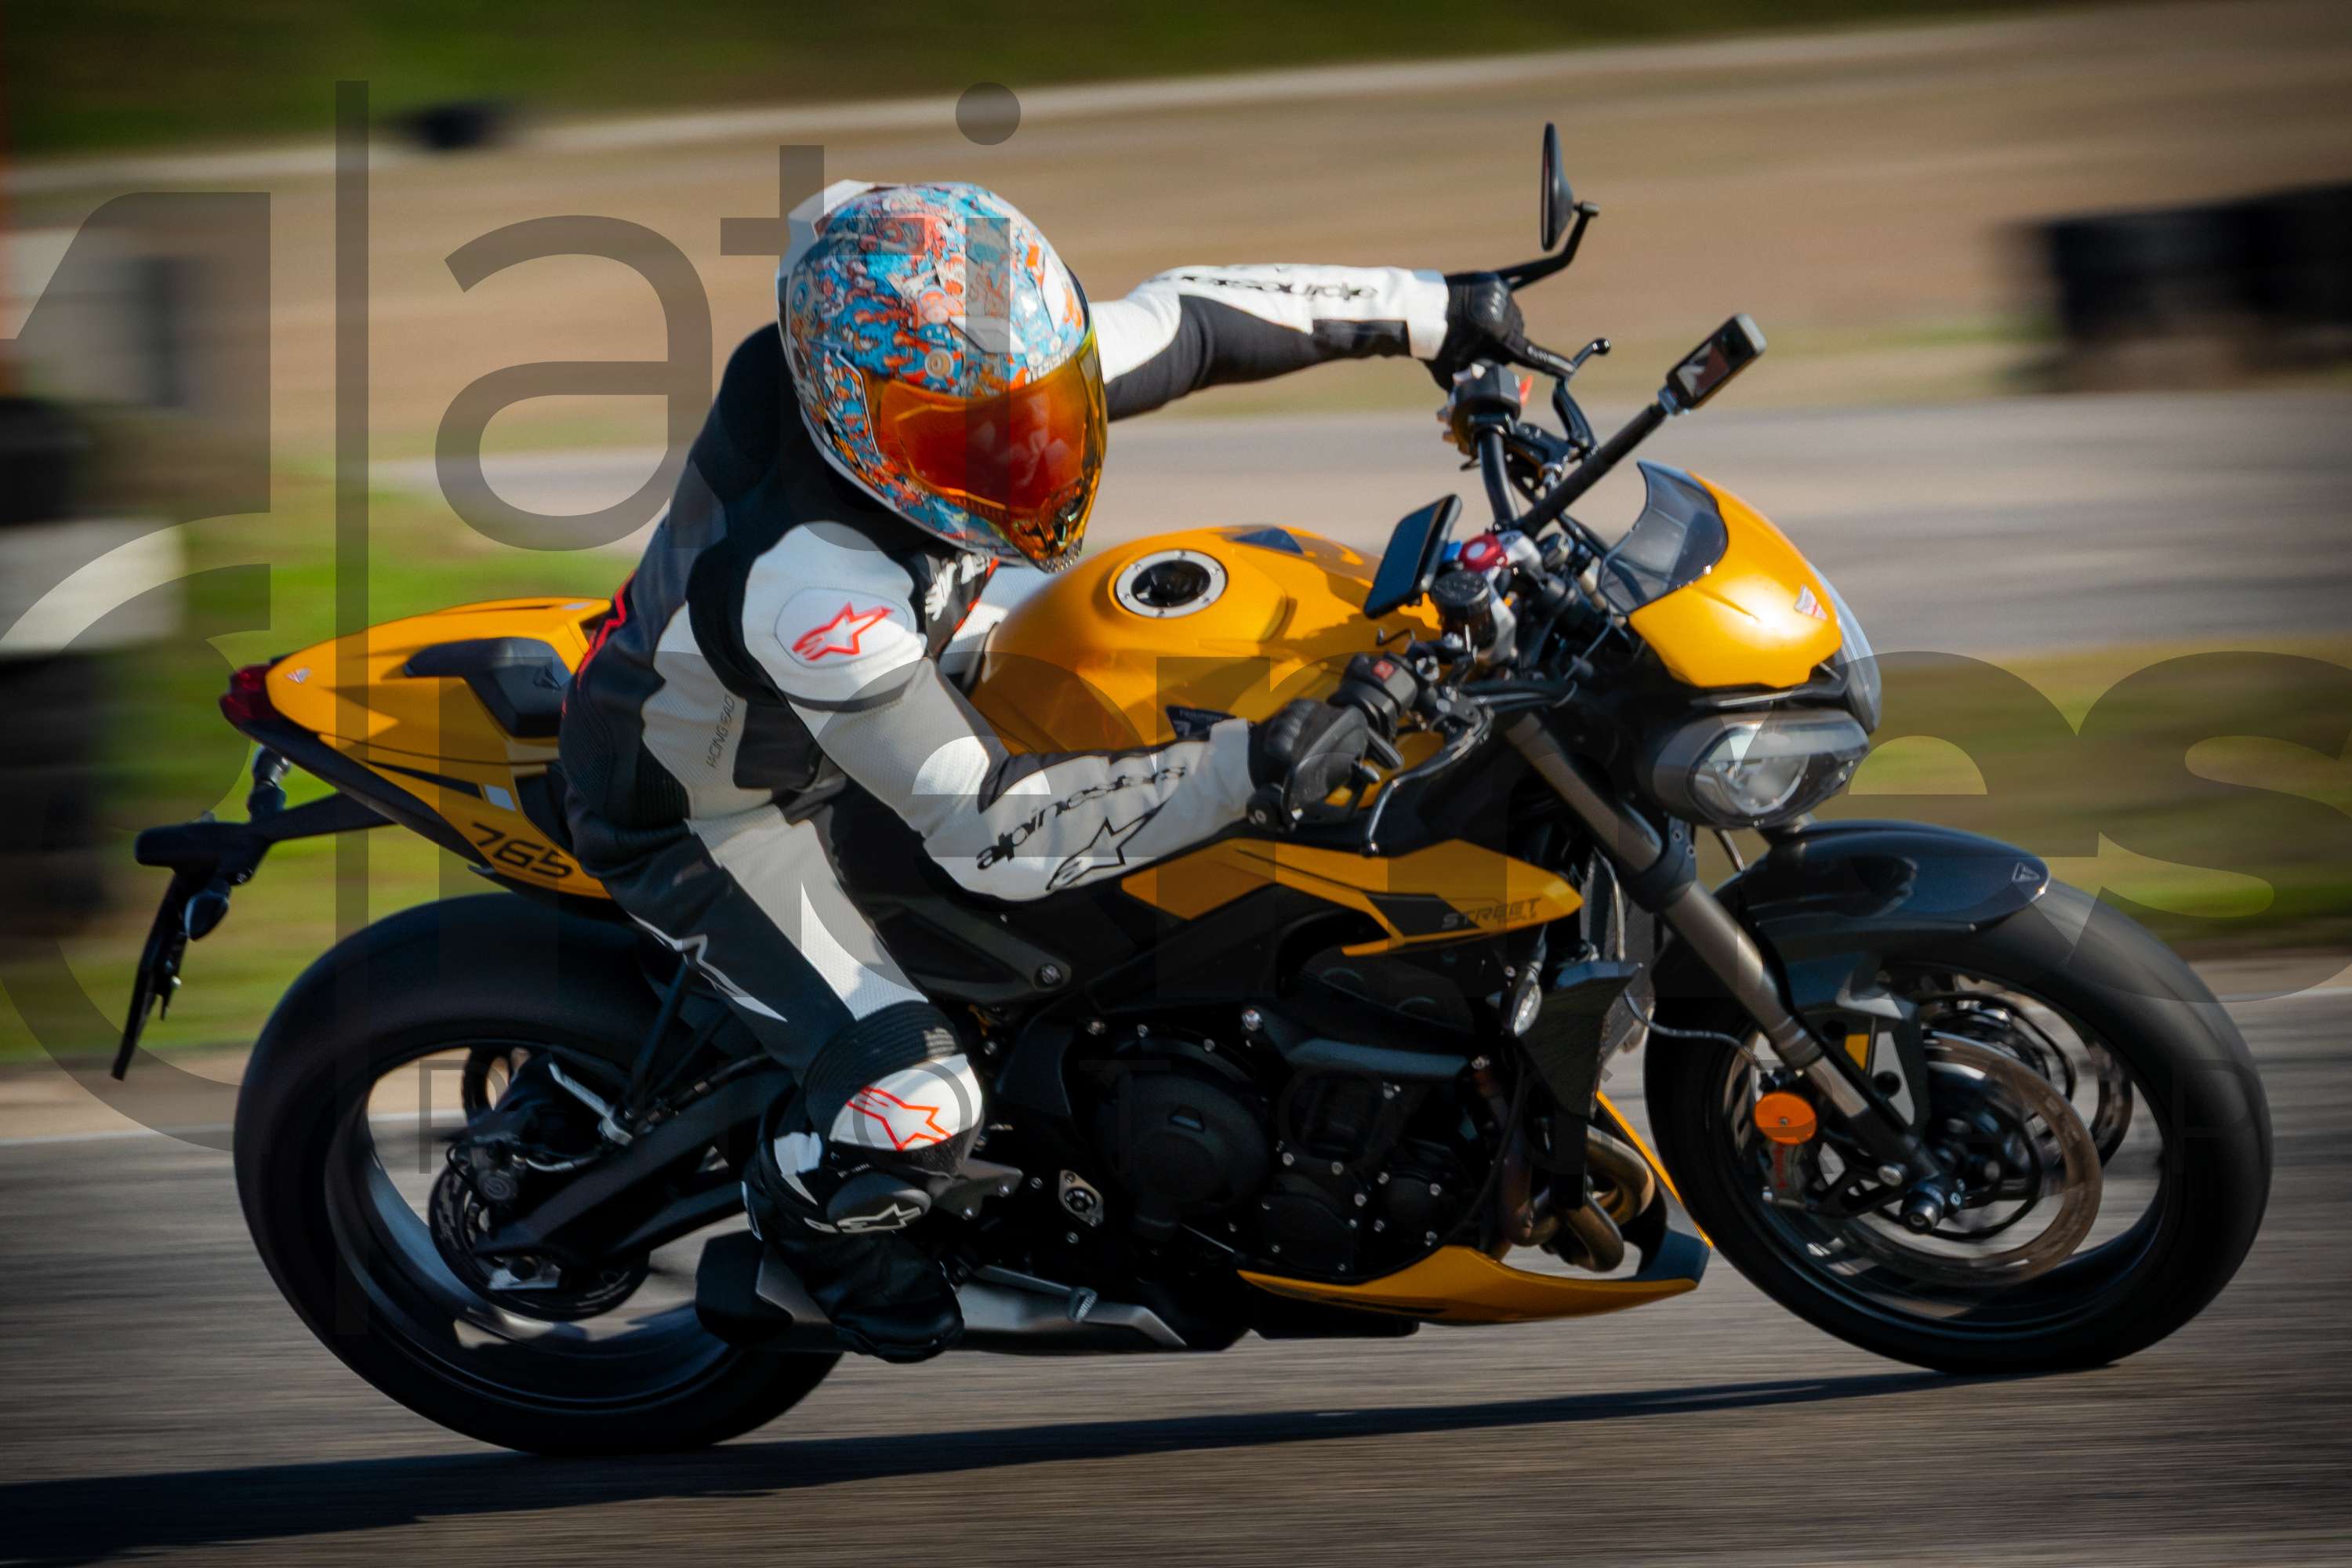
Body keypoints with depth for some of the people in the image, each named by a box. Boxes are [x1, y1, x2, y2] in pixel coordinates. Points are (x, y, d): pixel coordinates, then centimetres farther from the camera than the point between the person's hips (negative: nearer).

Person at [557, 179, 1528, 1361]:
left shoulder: (964, 380, -25)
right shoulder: (809, 585, -46)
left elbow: (1177, 324, -7)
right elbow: (988, 830, -40)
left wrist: (1429, 309, -4)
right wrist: (1246, 771, -45)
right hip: (708, 809, -8)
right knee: (914, 1104, -16)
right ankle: (807, 1210, 20)